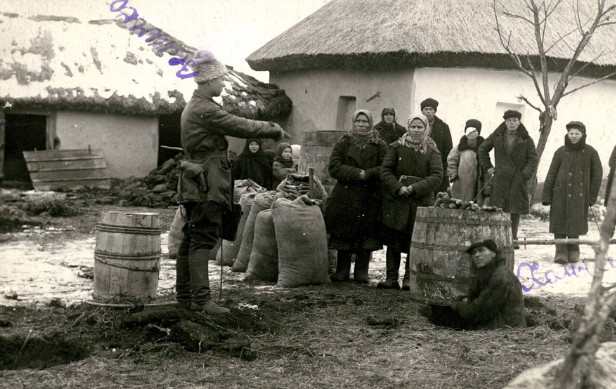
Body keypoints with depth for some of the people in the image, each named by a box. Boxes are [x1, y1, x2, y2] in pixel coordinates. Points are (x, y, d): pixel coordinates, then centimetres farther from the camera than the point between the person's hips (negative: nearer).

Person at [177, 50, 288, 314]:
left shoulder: (194, 107, 18)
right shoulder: (205, 109, -15)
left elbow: (232, 125, 20)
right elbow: (239, 127, -16)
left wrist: (268, 130, 15)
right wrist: (274, 130, -5)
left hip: (197, 183, 11)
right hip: (207, 183, -11)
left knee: (191, 239, 12)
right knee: (203, 239, -11)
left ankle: (184, 294, 17)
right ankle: (201, 298, -11)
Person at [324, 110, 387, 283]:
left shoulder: (380, 146, 6)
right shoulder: (342, 143, 7)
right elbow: (334, 168, -5)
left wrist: (366, 174, -21)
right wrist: (357, 173, -17)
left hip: (370, 198, 0)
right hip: (345, 198, 0)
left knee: (366, 235, -1)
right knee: (343, 235, 0)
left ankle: (361, 272, 7)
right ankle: (342, 271, 10)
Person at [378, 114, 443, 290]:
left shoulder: (432, 152, 6)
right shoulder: (396, 147, 8)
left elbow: (437, 176, -3)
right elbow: (385, 171, 2)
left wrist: (415, 188, -15)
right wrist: (398, 188, -14)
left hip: (421, 202, 0)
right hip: (395, 201, 1)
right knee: (393, 242, 0)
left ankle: (409, 277, 7)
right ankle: (391, 277, 6)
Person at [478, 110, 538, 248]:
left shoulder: (526, 140, 4)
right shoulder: (496, 137, 8)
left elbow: (533, 159, 3)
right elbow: (482, 149, 21)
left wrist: (526, 174, -10)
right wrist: (487, 167, 12)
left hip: (518, 180, 0)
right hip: (500, 179, 0)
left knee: (515, 211, 2)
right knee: (498, 210, -6)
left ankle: (513, 238, 9)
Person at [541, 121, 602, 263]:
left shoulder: (590, 152, 0)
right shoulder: (561, 152, 1)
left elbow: (597, 174, 6)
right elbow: (551, 174, 3)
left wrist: (592, 195, 2)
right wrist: (546, 195, -1)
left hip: (580, 195, 0)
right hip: (561, 193, 0)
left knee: (575, 222, 3)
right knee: (559, 221, -4)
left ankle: (573, 250, 21)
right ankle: (560, 252, 0)